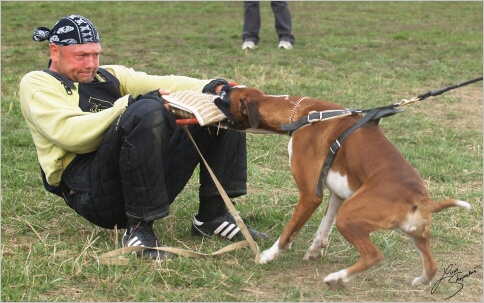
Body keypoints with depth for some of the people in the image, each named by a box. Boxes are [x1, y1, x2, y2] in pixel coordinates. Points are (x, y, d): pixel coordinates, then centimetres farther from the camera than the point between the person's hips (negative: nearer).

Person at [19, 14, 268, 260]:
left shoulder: (109, 76, 26)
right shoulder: (37, 83, 8)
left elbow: (163, 84, 11)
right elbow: (68, 134, -11)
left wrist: (213, 88, -7)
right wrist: (130, 105, -16)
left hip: (151, 183, 7)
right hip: (94, 192, -7)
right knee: (147, 110, -33)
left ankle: (212, 216, 1)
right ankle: (138, 229, -25)